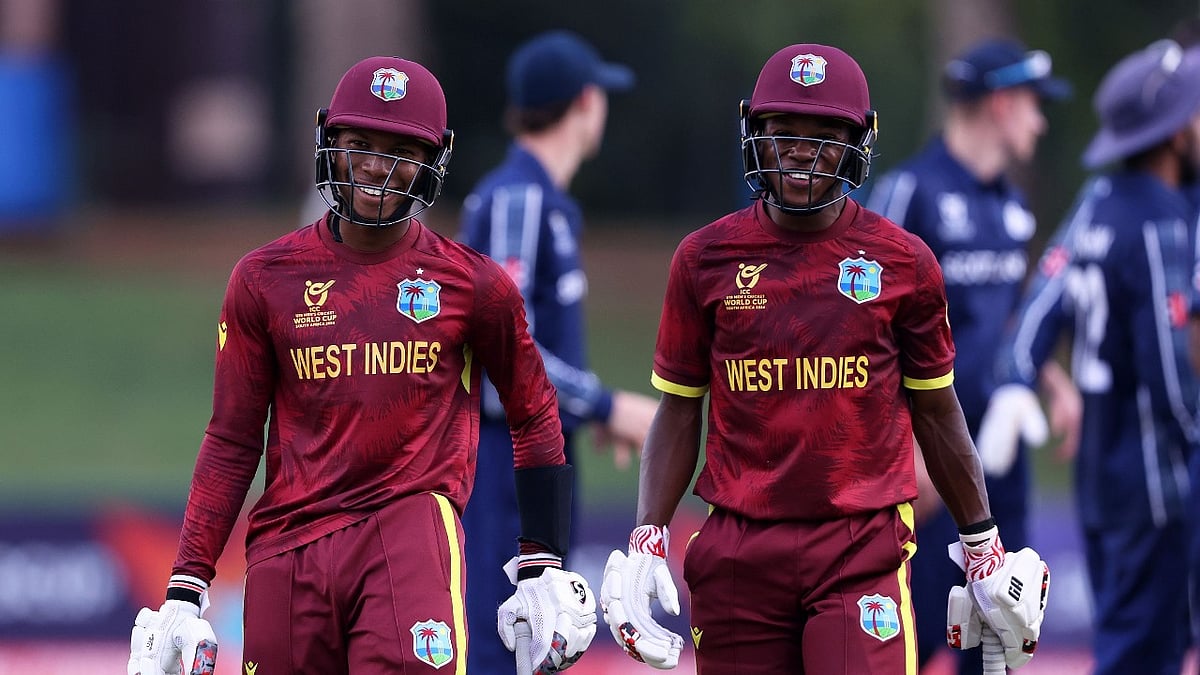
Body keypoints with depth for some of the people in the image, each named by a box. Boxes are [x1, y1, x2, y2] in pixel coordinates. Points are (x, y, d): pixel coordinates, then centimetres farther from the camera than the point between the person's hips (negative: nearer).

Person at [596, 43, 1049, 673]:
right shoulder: (705, 259, 6)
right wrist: (647, 542, 0)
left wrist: (984, 548, 16)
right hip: (738, 555, 2)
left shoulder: (903, 264, 4)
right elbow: (678, 414, 10)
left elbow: (936, 412, 13)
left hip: (863, 550, -2)